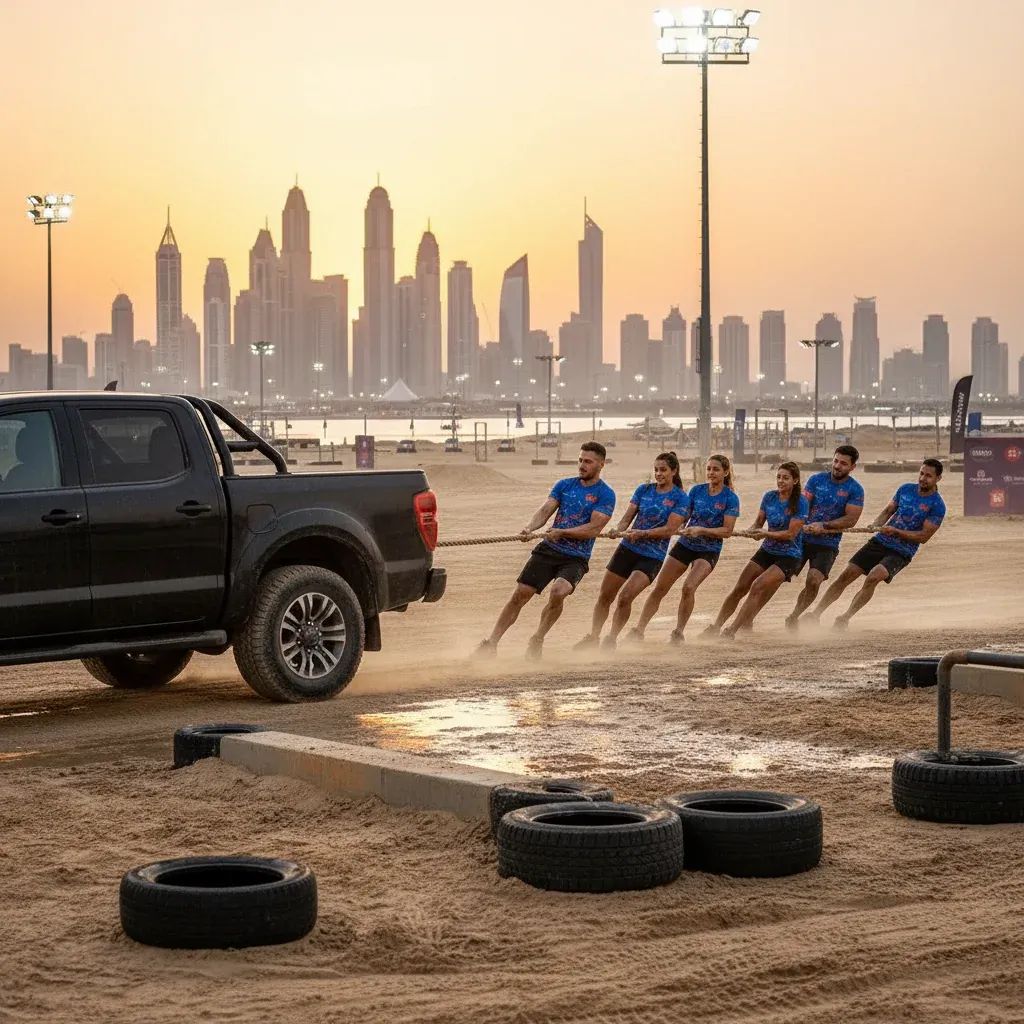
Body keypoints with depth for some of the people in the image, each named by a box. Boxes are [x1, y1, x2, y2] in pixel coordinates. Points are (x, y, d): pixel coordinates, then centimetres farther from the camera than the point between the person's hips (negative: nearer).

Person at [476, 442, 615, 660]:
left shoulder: (605, 494, -5)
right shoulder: (565, 485, 9)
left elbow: (594, 528, -14)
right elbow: (545, 510, -1)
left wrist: (562, 532, -24)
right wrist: (529, 528, -21)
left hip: (576, 558, -4)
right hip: (548, 550, 4)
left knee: (558, 592, -29)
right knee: (520, 595, -4)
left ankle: (537, 641, -8)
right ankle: (491, 643, 4)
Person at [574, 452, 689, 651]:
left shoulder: (680, 498, -5)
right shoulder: (644, 490, 7)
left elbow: (670, 529, -14)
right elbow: (628, 516, 1)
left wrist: (642, 533, -25)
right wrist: (619, 530, -21)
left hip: (652, 557, -4)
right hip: (627, 549, 5)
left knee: (625, 597, -19)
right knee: (605, 596, 6)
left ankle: (611, 640, -4)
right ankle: (593, 637, 22)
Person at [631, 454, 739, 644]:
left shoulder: (730, 498, -10)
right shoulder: (697, 490, 2)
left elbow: (727, 530, -15)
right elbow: (683, 517, 7)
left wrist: (701, 530, -25)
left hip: (708, 551, -4)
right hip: (685, 545, 4)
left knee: (688, 587, -24)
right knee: (659, 588, -1)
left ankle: (678, 632, -9)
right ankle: (639, 630, 5)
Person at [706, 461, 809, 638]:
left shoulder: (800, 502, -15)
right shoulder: (769, 497, 1)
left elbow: (791, 533, -19)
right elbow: (759, 522, 8)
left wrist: (765, 533, -26)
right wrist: (752, 531, -15)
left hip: (788, 556, -6)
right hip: (767, 550, 6)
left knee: (758, 588, -20)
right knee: (740, 588, -1)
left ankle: (732, 630, -17)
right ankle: (716, 626, 5)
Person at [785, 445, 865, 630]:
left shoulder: (855, 489, -3)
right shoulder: (817, 479, 5)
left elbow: (851, 519, -11)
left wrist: (824, 526, -20)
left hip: (827, 544, -2)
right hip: (802, 538, 2)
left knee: (813, 581, -19)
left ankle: (794, 617, 2)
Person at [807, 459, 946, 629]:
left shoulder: (937, 506, -9)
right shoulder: (906, 489, 7)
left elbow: (924, 537, -13)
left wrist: (895, 531, -20)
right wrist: (875, 525, -6)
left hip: (901, 553, -5)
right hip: (880, 541, 5)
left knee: (873, 577, -29)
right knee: (846, 575, -5)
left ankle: (845, 618, -22)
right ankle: (816, 614, 2)